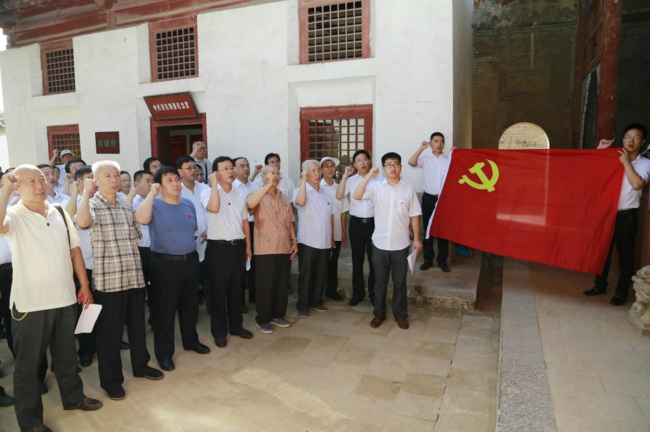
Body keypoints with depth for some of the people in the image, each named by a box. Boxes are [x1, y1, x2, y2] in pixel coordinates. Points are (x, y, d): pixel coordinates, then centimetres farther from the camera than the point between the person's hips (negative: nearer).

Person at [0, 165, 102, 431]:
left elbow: (74, 250, 10)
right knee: (28, 362, 10)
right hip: (30, 303, -4)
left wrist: (85, 286, 8)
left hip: (65, 298, 5)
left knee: (66, 354, 21)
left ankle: (73, 397, 39)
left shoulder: (60, 213, 7)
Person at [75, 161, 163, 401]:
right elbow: (82, 222, -31)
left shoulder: (125, 205, 12)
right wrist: (86, 192, -17)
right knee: (110, 331, 6)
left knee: (137, 324, 17)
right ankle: (111, 379, 21)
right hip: (108, 279, -5)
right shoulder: (93, 204, -7)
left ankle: (141, 366, 34)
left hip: (134, 277, 6)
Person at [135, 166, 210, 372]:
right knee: (166, 308, 4)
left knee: (190, 304, 17)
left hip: (190, 260, 6)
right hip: (165, 263, -5)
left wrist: (190, 247, 14)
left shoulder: (188, 204, 7)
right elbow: (141, 218, -32)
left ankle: (191, 340, 36)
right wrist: (151, 193, -23)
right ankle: (164, 352, 19)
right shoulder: (155, 206, -9)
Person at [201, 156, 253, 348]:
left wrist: (248, 246, 12)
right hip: (218, 247, -5)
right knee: (219, 290, 4)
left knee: (236, 289, 14)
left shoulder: (240, 196, 11)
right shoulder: (208, 192, -7)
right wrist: (214, 183, -21)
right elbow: (214, 208, -29)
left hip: (238, 246, 5)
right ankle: (219, 331, 18)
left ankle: (236, 325, 29)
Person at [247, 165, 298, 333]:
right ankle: (262, 319, 17)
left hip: (284, 248, 5)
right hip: (265, 249, -5)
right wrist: (268, 185, -25)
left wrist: (294, 241, 7)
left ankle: (277, 314, 28)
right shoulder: (257, 195, -3)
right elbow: (250, 203, -28)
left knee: (282, 285, 12)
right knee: (265, 286, 2)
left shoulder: (284, 198, 14)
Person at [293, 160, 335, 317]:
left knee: (321, 274, 13)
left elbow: (331, 215, 14)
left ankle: (316, 301, 28)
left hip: (325, 242, 5)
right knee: (305, 274, 3)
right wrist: (303, 180, -22)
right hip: (307, 241, -5)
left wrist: (332, 238, 13)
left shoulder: (326, 192, 10)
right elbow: (300, 202, -31)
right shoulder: (301, 191, -6)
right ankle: (302, 305, 14)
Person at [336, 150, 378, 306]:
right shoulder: (351, 180, 1)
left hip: (373, 222, -1)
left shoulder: (377, 180, -2)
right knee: (357, 259, 11)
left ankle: (373, 292, 23)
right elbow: (339, 196, -12)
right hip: (356, 223, 1)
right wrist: (345, 175, -13)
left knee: (374, 259, 8)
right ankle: (358, 292, 24)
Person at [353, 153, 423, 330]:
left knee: (399, 282, 11)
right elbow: (357, 195, -17)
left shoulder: (409, 189, -1)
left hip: (400, 244, 0)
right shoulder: (376, 187, -3)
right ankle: (379, 312, 27)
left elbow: (414, 215, 3)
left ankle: (401, 314, 26)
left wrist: (416, 239, 2)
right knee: (380, 281, 12)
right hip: (380, 243, 0)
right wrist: (369, 176, -22)